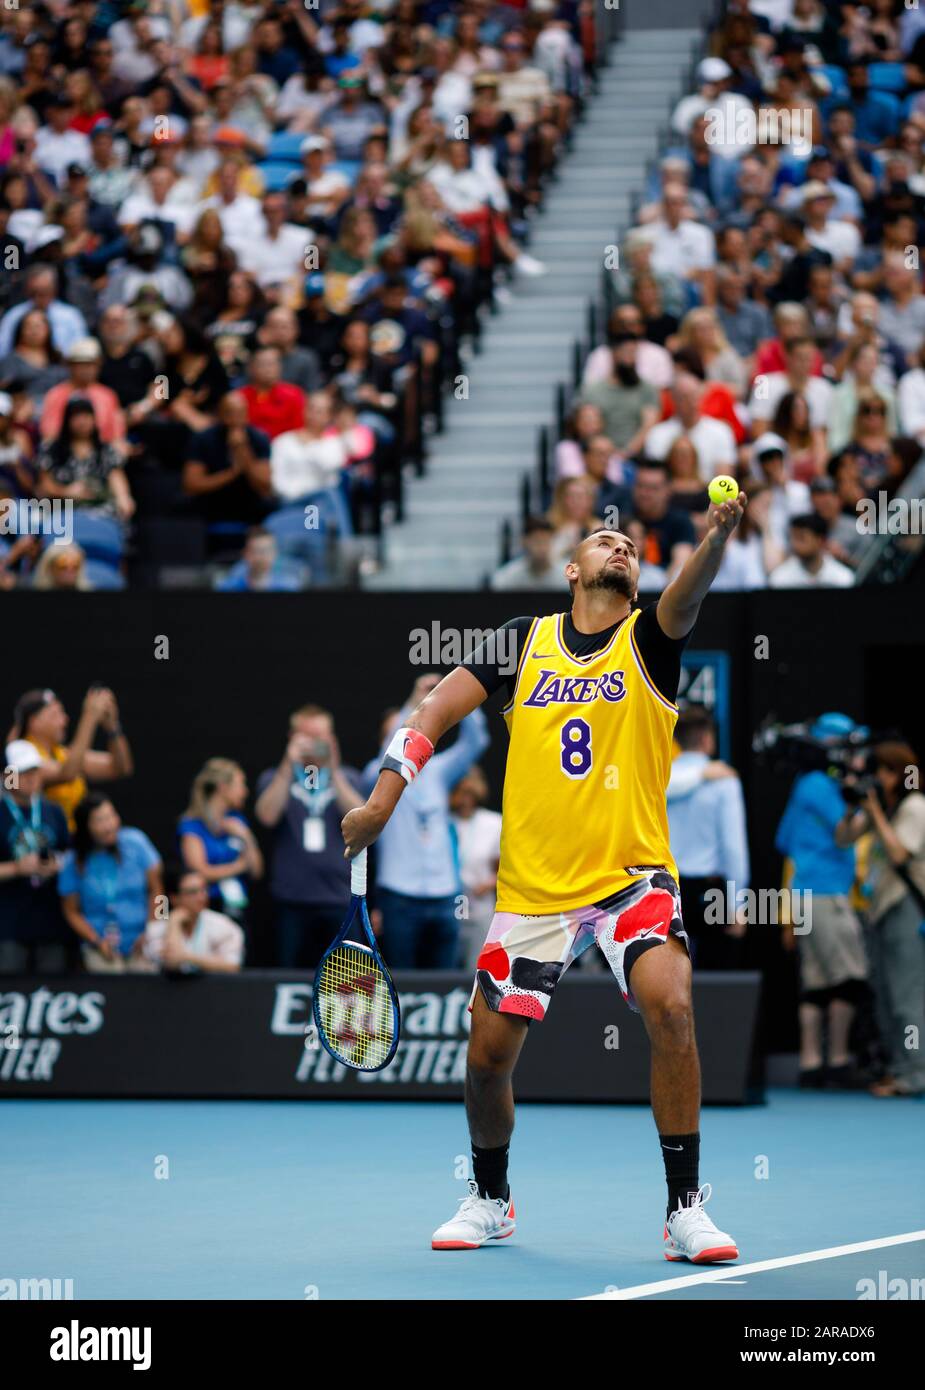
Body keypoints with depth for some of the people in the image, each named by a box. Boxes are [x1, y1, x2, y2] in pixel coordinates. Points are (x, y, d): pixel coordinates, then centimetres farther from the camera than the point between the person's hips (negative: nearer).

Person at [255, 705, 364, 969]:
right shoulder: (275, 778, 10)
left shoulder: (347, 778, 12)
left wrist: (333, 771, -14)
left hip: (339, 899, 1)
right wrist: (289, 766, -14)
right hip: (291, 900, -1)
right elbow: (267, 816, -9)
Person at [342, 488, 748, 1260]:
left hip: (632, 875, -2)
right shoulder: (524, 642, 7)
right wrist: (384, 799, -12)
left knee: (670, 1006, -26)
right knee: (488, 1053, 4)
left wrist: (719, 534, -42)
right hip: (532, 885, 2)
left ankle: (686, 1208, -16)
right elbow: (432, 713, 2)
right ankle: (490, 1199, 33)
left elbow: (689, 594, -21)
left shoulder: (649, 640, 1)